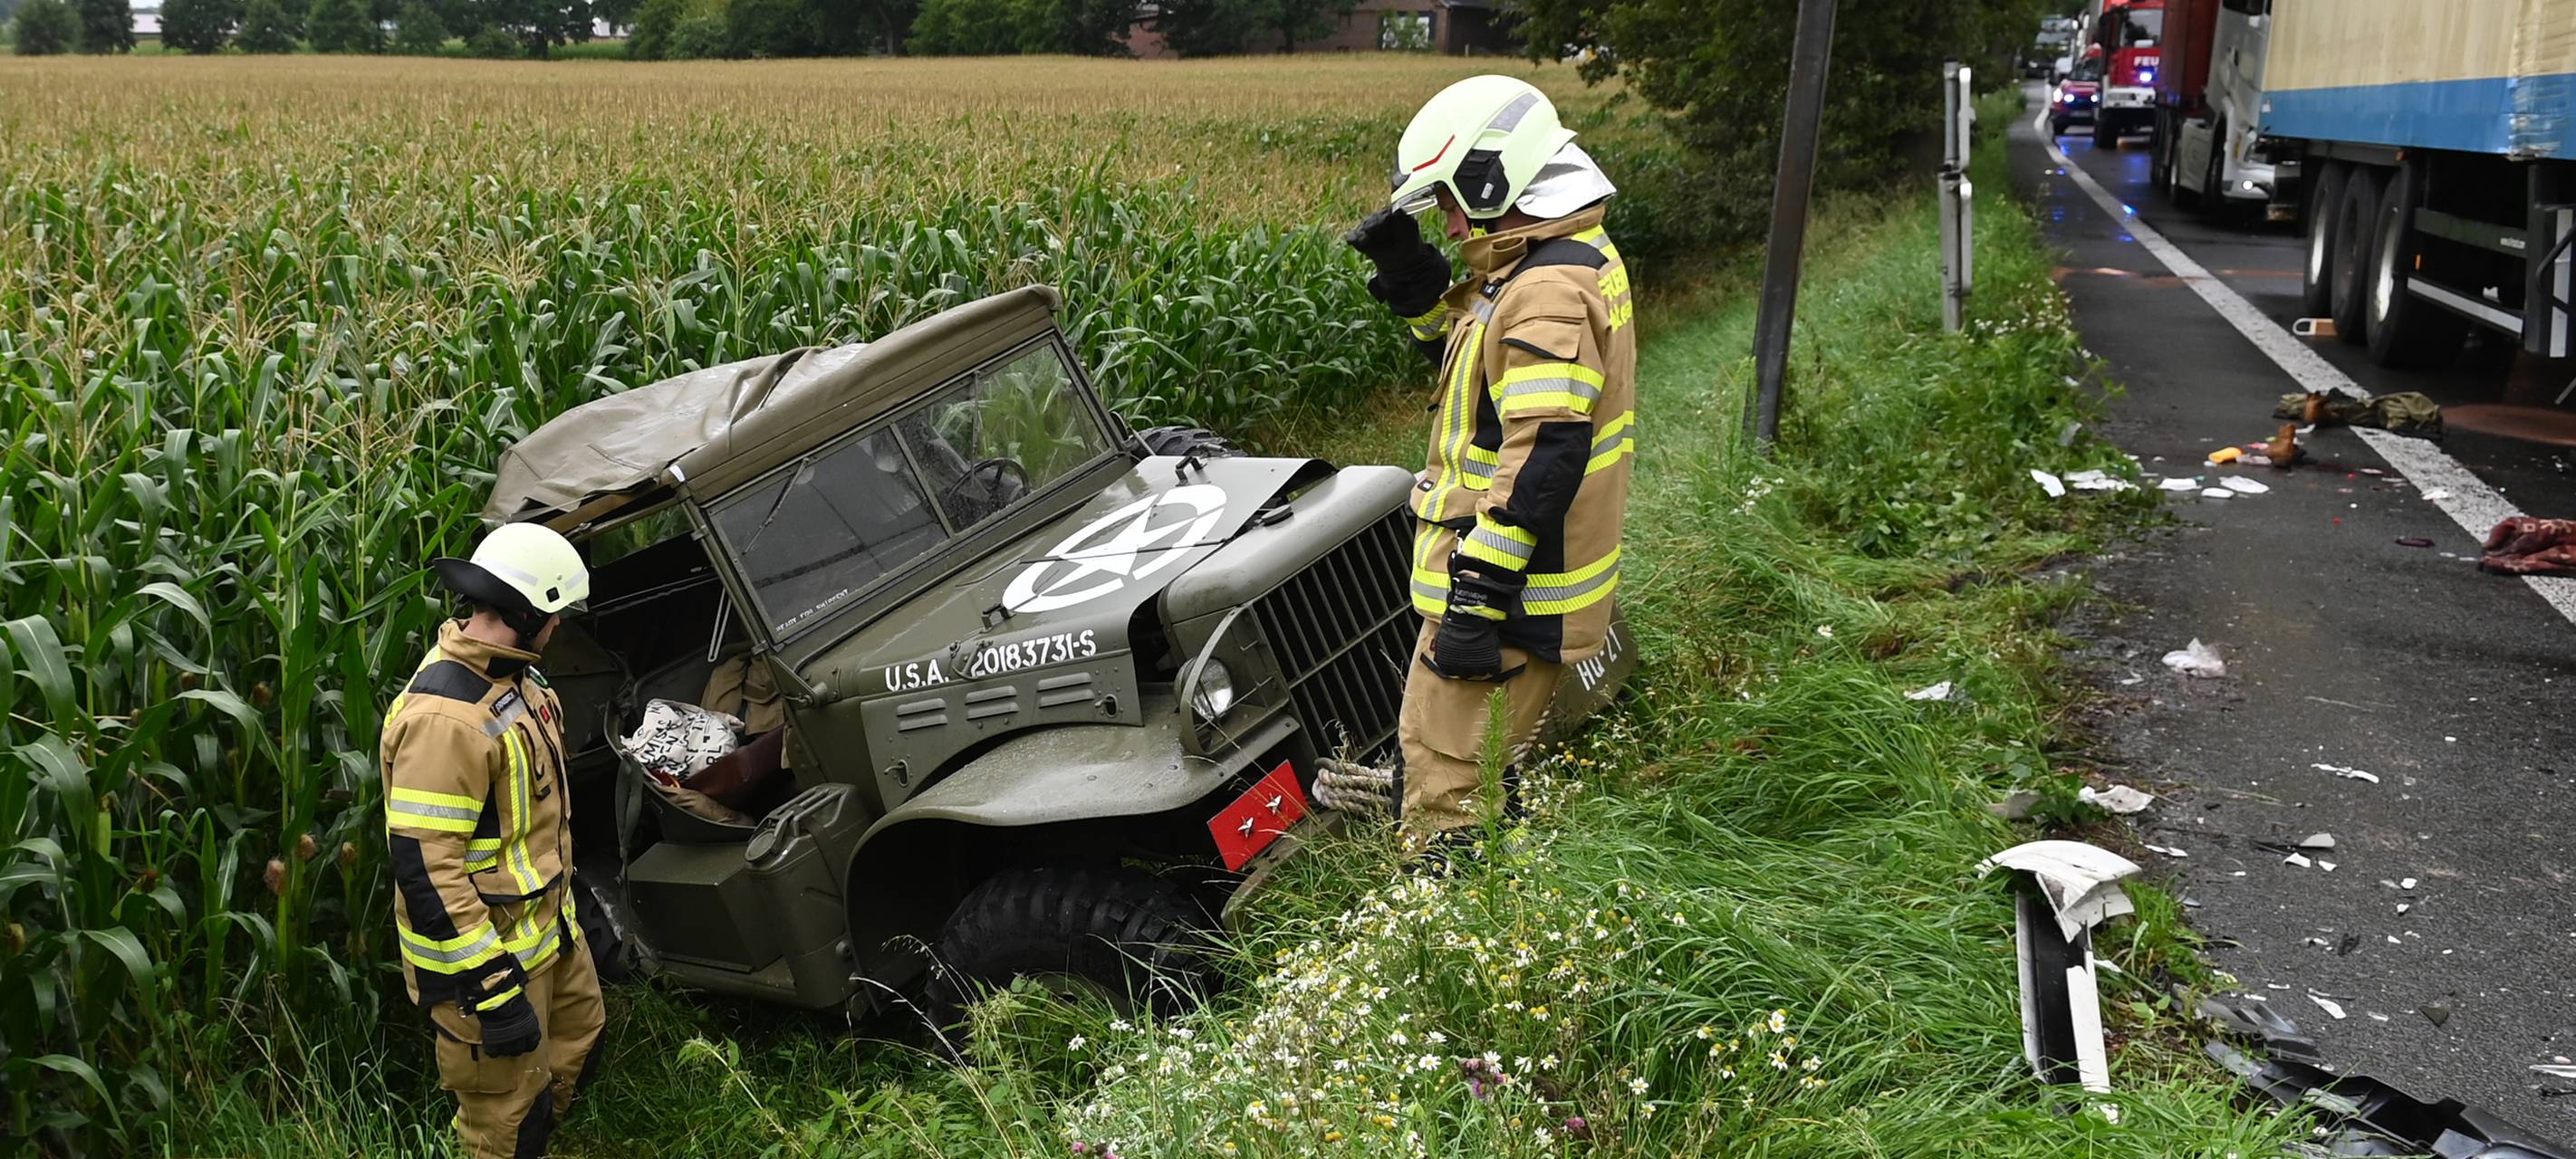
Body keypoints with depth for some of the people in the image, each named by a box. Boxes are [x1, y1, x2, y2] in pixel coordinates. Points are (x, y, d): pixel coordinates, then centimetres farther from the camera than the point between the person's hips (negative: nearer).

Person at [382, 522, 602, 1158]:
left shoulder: (510, 674, 5)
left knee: (579, 1033, 26)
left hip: (544, 920, 10)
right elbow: (424, 863, -30)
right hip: (485, 945, -10)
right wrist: (491, 986, -29)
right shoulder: (445, 714, -28)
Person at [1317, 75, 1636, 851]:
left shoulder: (1547, 293, -24)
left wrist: (1477, 595, -27)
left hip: (1508, 583, -10)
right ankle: (1417, 787, 53)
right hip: (1523, 571, 10)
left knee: (1454, 800, -1)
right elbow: (1467, 350, 22)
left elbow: (1544, 460, -29)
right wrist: (1409, 273, 6)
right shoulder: (1577, 256, 10)